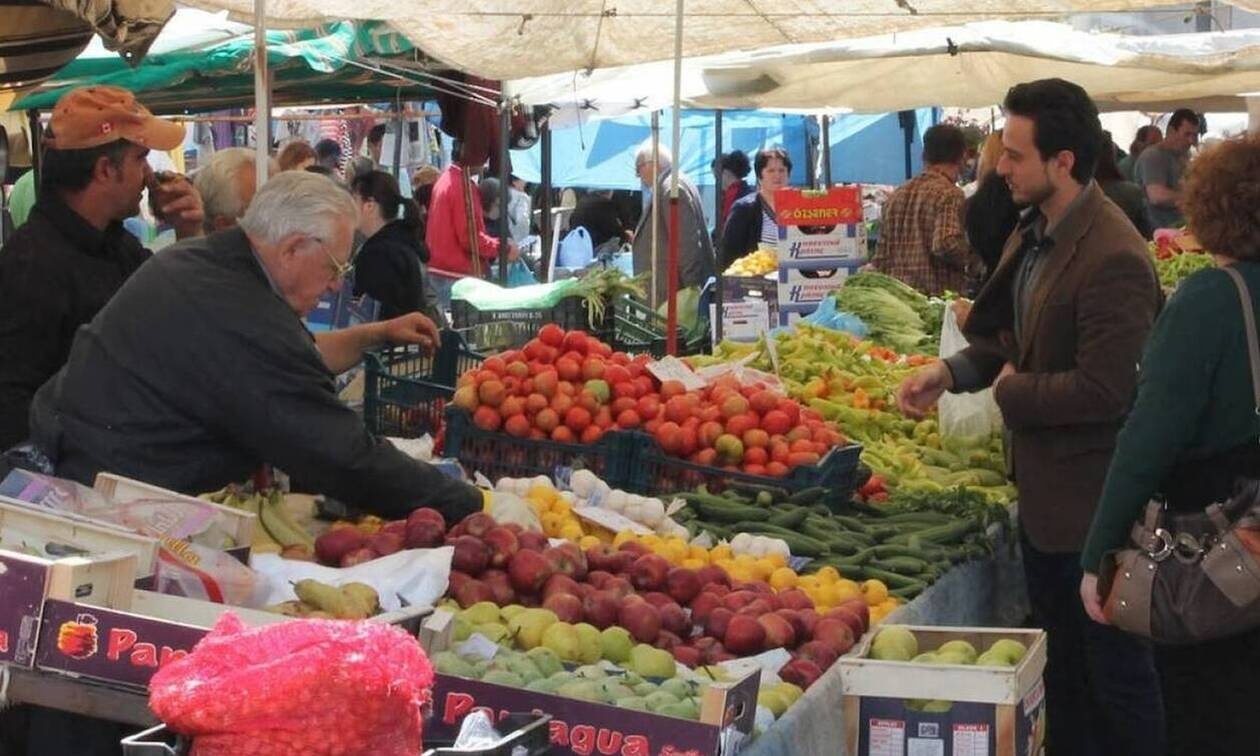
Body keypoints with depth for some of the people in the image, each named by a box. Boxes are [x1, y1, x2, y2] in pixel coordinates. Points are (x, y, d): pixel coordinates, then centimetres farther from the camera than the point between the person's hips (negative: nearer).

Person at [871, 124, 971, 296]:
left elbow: (880, 257, 14)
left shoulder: (897, 195, 12)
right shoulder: (949, 194, -9)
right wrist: (975, 258, -5)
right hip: (938, 295, -7)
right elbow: (946, 244, -22)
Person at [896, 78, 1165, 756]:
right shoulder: (1032, 233, 6)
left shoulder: (1113, 258, -26)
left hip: (1091, 501, -10)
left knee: (1115, 672, 5)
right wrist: (951, 372, 1)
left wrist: (1012, 392, -14)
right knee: (1058, 662, 23)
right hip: (1041, 488, 10)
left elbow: (1103, 390, -28)